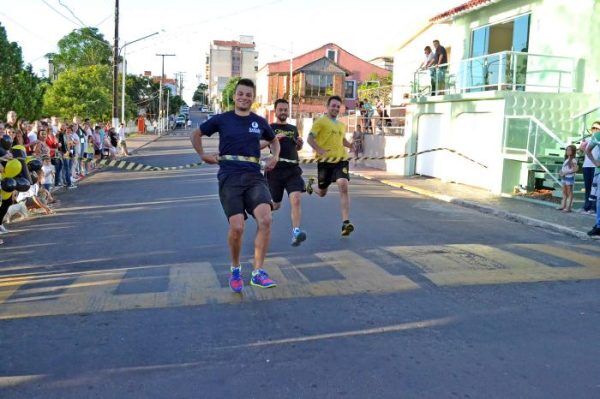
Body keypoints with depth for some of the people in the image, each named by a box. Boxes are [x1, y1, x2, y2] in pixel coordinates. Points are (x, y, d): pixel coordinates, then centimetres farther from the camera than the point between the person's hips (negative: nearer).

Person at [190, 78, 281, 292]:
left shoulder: (260, 122, 13)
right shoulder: (222, 119, 7)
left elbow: (274, 140, 32)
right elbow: (196, 134, 21)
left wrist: (275, 156, 14)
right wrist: (203, 155, 12)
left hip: (254, 176, 2)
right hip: (229, 178, -2)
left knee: (265, 219, -23)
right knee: (237, 227, -15)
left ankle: (258, 272, -11)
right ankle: (235, 269, 14)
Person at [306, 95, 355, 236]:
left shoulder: (342, 125, 16)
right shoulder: (321, 121, -2)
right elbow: (310, 139, -9)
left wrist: (352, 146, 14)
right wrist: (320, 151, -24)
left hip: (341, 159, 3)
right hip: (325, 161, -3)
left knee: (343, 186, -19)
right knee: (322, 193, 11)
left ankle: (346, 223, -20)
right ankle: (311, 183, 50)